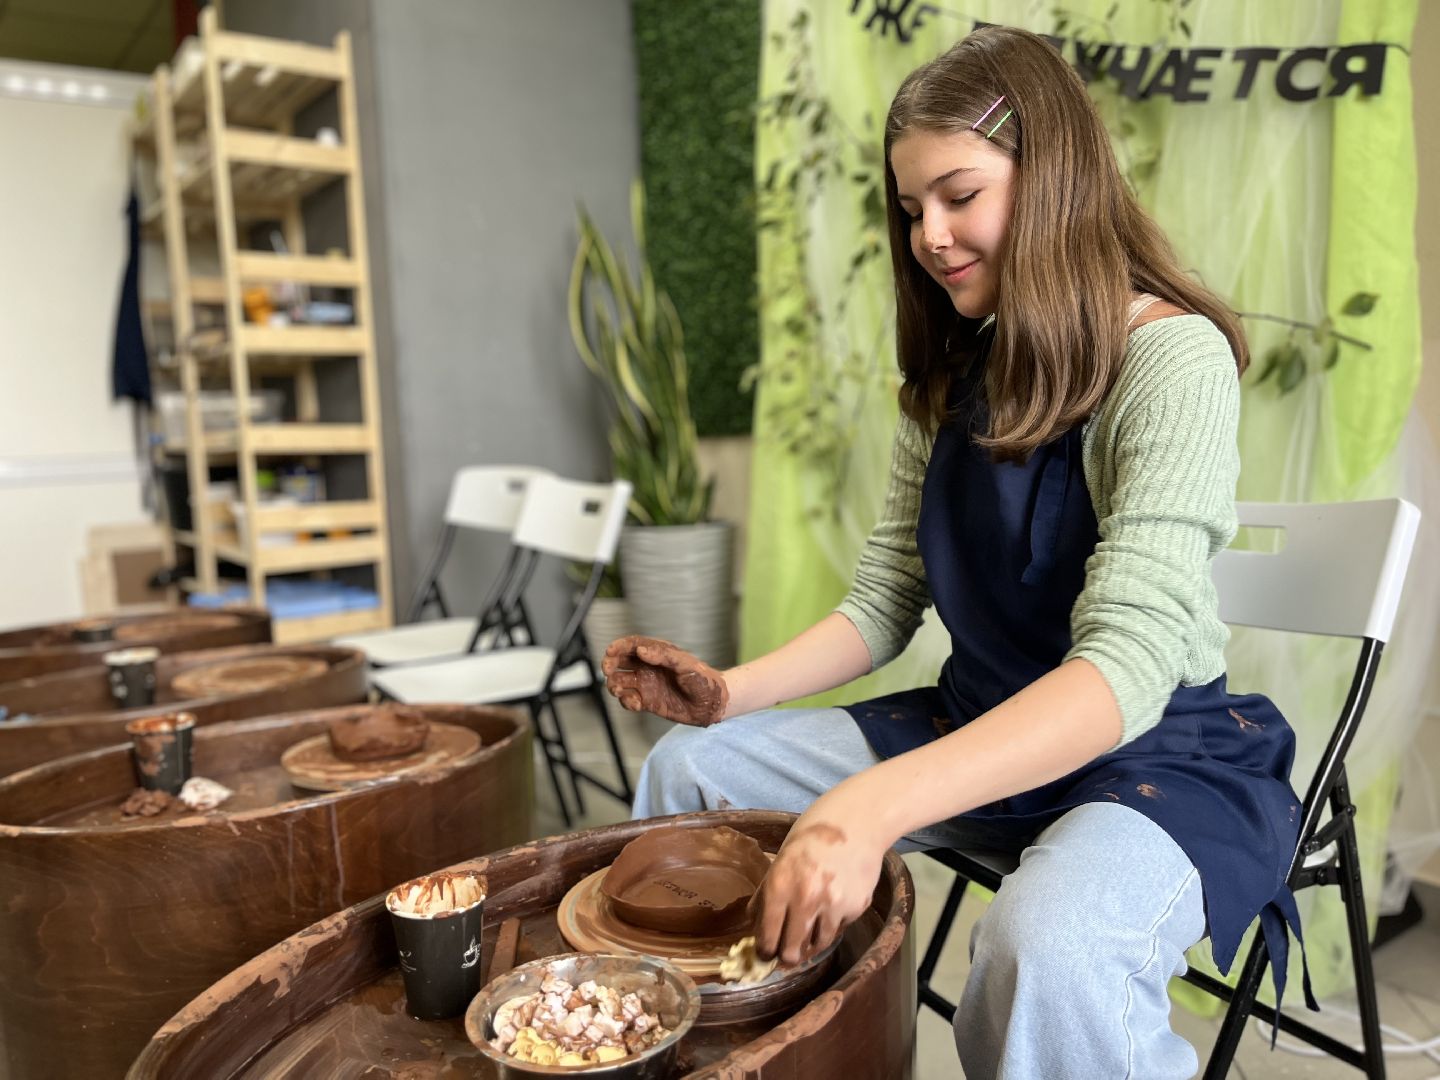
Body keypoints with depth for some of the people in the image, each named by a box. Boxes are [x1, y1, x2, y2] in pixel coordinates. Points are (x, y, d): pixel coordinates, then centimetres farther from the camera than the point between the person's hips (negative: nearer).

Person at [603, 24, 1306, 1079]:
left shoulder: (1174, 359, -18)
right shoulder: (955, 370, 5)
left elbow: (1129, 665, -30)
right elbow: (885, 600, 5)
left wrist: (874, 807, -43)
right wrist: (732, 693, -11)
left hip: (1158, 751, -6)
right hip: (980, 730, 7)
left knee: (1046, 943, -38)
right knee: (691, 763, 0)